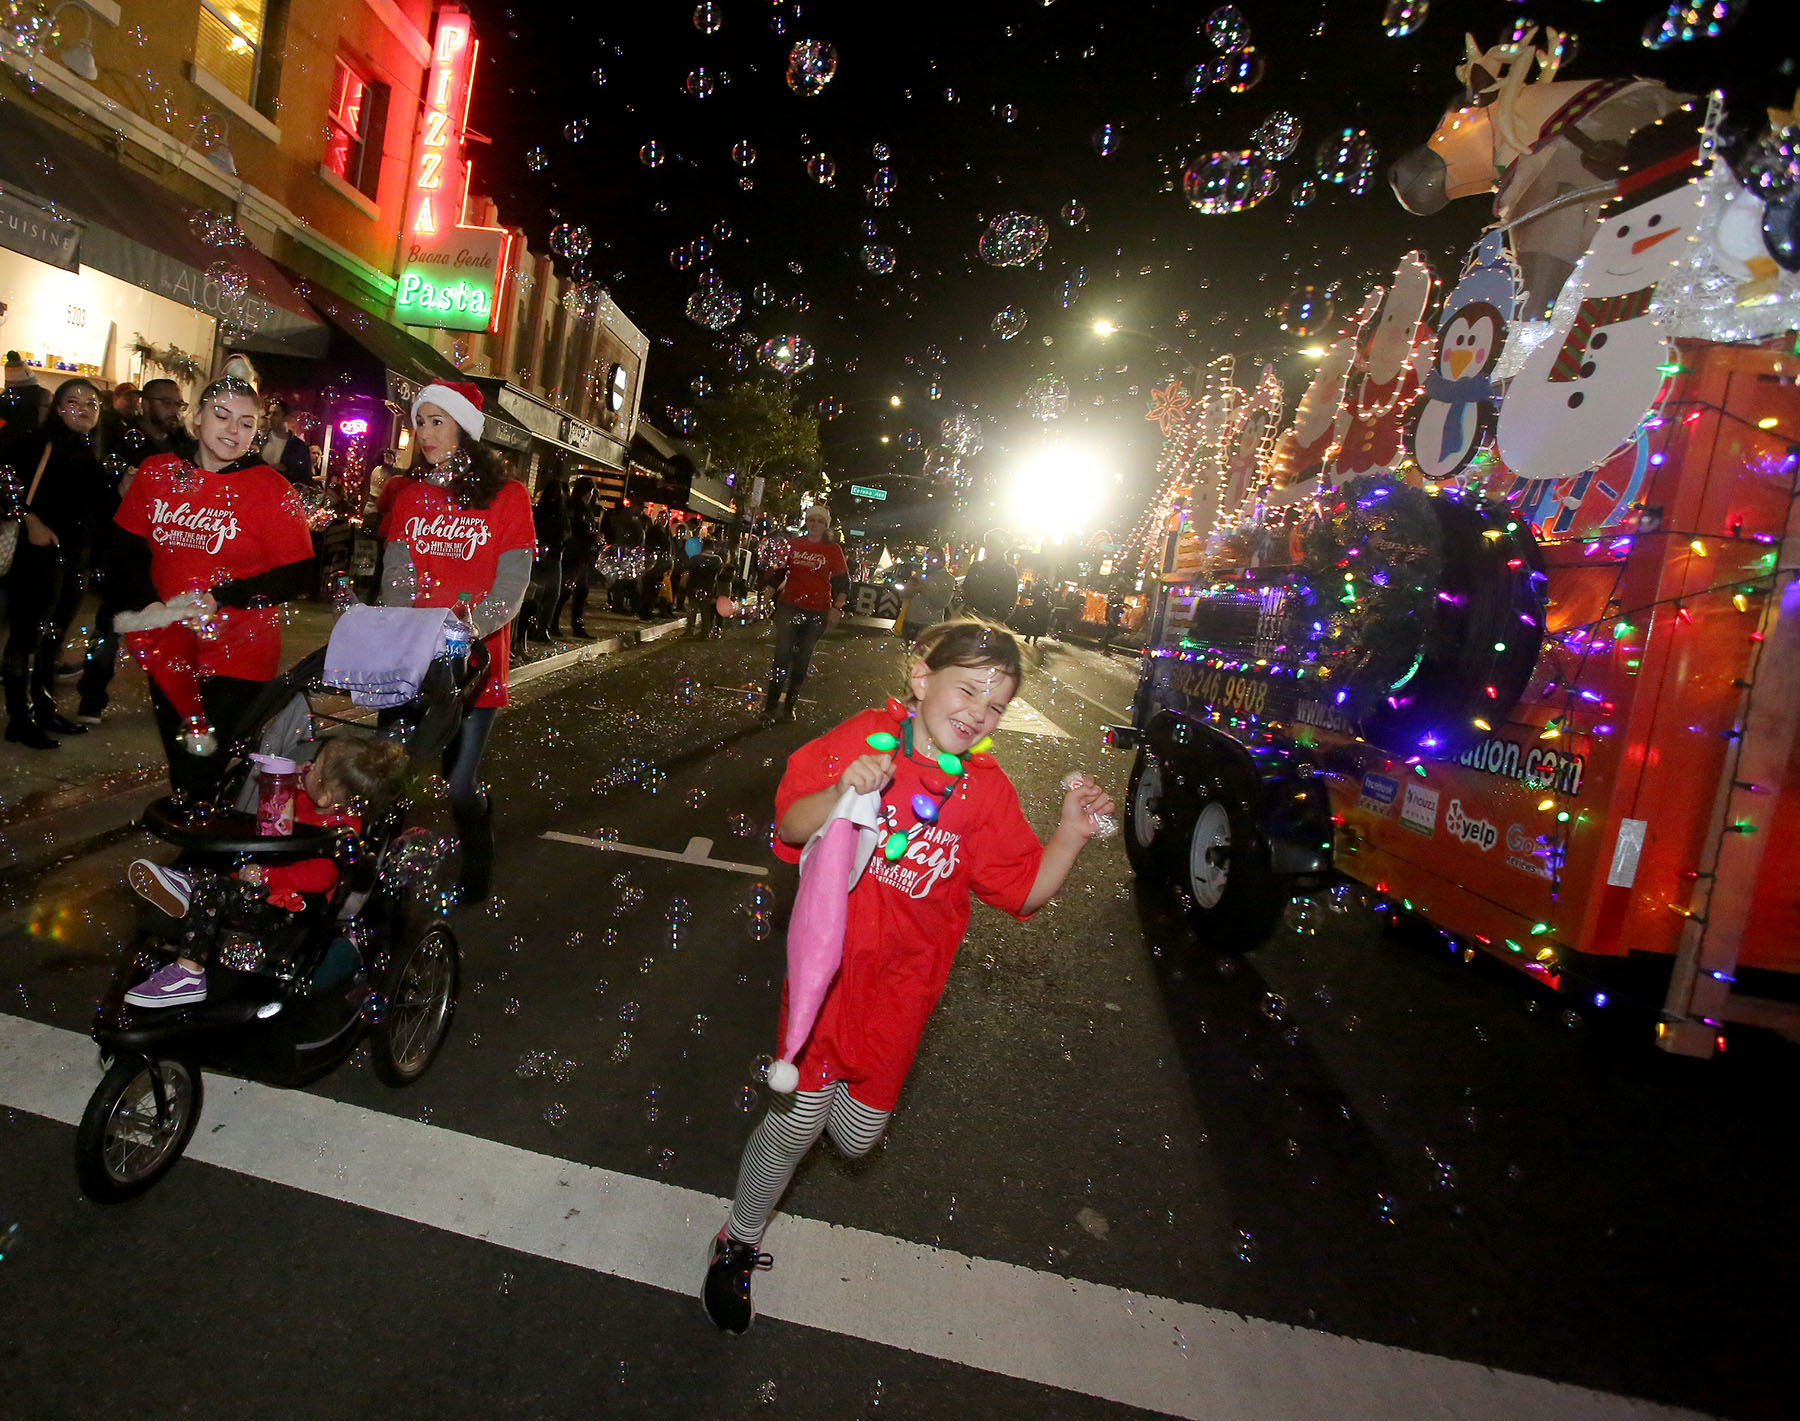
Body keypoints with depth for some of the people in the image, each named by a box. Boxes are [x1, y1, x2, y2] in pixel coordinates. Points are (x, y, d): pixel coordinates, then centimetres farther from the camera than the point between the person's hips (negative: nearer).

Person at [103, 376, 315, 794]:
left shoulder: (271, 490, -10)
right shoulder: (157, 473, 4)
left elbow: (297, 577, -13)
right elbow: (124, 551, 10)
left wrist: (219, 598, -20)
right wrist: (147, 606, -6)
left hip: (236, 660, -5)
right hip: (167, 651, 5)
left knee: (202, 776, -6)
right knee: (180, 771, 19)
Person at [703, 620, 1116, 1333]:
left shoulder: (986, 791, -7)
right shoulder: (863, 738, -14)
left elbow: (1025, 892, -3)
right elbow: (791, 828, -15)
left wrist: (1071, 833, -19)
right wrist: (841, 795, -35)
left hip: (903, 982, 2)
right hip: (830, 960, -2)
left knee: (856, 1137, 10)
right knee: (797, 1123, 2)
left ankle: (849, 1082, 48)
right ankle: (738, 1241, 33)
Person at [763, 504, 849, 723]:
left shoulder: (833, 551, 2)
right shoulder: (792, 544, 6)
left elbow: (843, 582, 1)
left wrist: (837, 608, -10)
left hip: (817, 613, 0)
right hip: (789, 607, 0)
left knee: (802, 660, 8)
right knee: (782, 657, -7)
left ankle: (789, 706, 19)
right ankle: (770, 707, -3)